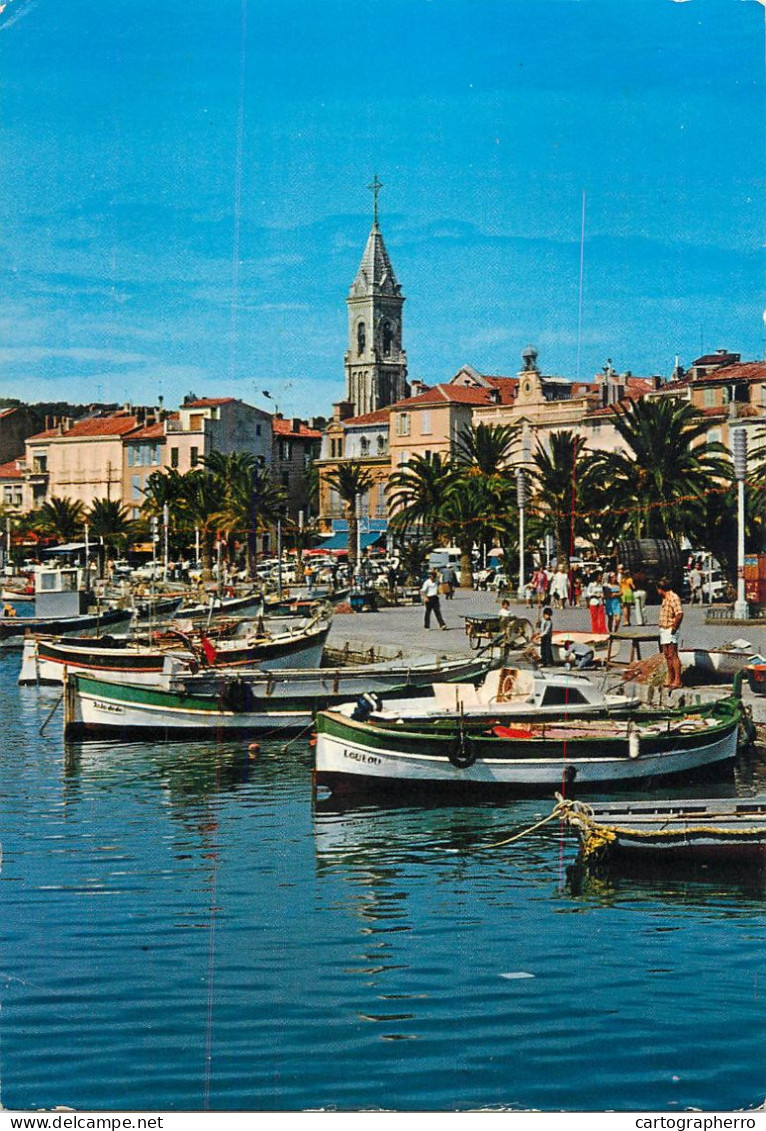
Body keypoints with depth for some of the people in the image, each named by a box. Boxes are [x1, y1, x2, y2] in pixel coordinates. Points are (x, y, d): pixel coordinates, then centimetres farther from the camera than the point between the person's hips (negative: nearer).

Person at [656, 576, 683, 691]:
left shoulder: (674, 598, -16)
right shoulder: (665, 598, 16)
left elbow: (679, 614, -25)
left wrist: (674, 628, -20)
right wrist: (661, 627, 13)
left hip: (670, 631, -10)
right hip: (663, 630, 10)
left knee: (673, 655, -9)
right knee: (667, 656, 14)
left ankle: (678, 681, -8)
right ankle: (670, 679, 22)